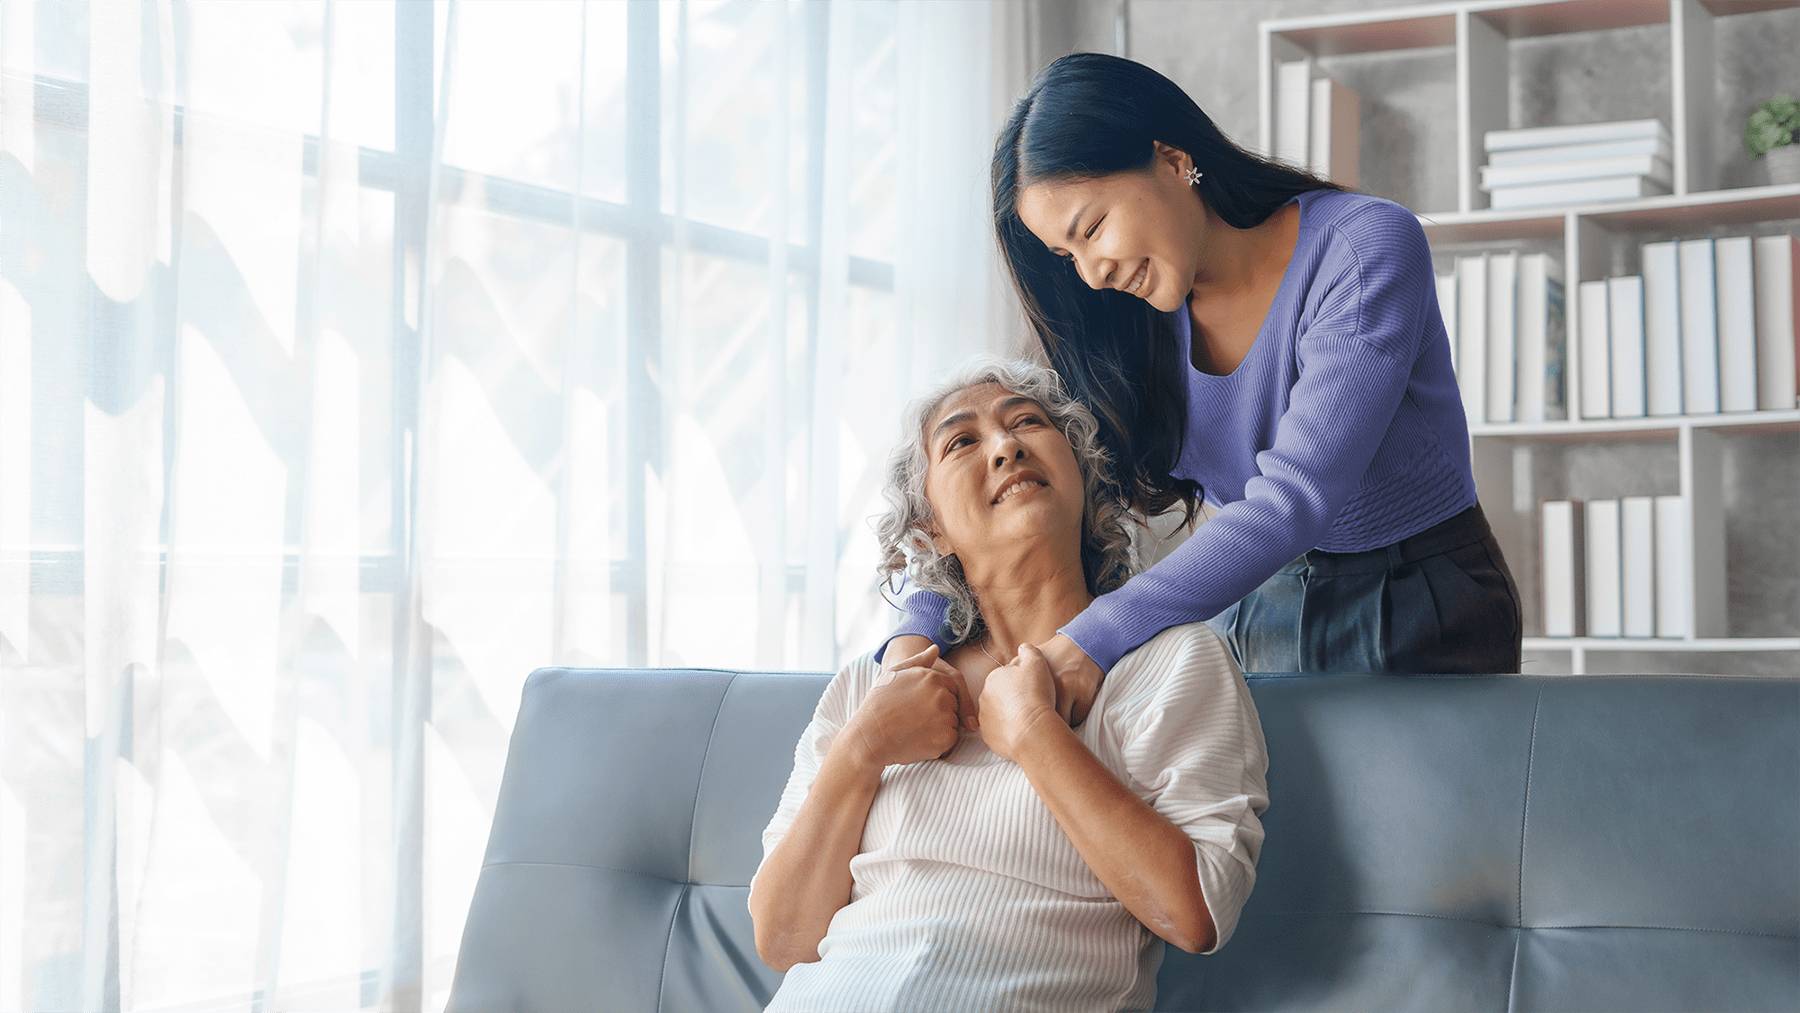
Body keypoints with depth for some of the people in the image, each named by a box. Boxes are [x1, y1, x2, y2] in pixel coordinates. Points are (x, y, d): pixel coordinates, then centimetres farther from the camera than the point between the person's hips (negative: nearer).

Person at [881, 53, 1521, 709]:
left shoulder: (1367, 248, -20)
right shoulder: (1134, 322, -3)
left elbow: (1295, 497, -30)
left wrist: (1097, 637, -39)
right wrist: (919, 629, -22)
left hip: (1421, 618, -4)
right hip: (1252, 612, 4)